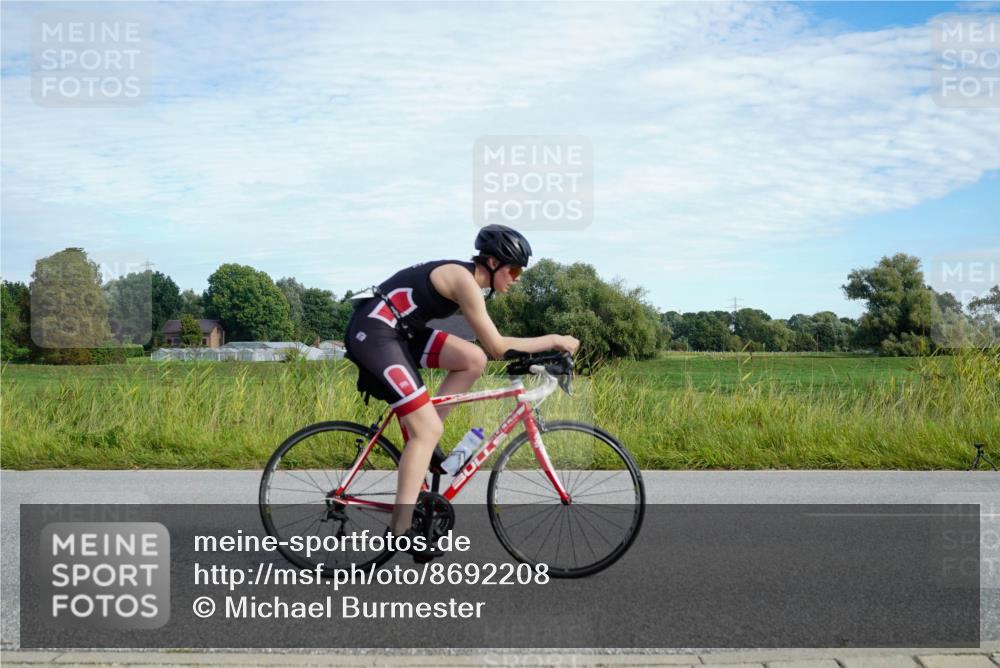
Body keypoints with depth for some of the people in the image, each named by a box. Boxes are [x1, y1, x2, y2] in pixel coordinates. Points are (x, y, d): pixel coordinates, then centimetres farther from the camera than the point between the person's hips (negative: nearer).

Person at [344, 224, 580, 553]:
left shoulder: (464, 277, 13)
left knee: (473, 360, 0)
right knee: (429, 429, -11)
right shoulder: (464, 280, -15)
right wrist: (553, 340, -8)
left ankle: (421, 439, 8)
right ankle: (400, 529, -9)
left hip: (398, 331, 9)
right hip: (373, 332, -9)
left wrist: (537, 354, 14)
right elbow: (497, 347, -16)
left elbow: (488, 346, 20)